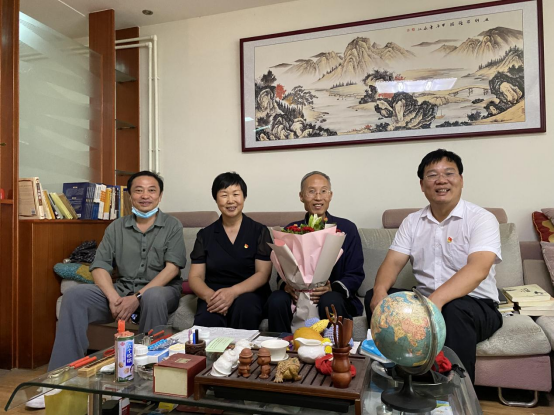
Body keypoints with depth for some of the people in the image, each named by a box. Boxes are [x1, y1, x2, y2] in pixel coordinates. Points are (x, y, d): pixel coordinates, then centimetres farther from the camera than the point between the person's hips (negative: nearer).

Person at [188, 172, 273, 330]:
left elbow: (263, 274, -3)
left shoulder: (259, 232, 6)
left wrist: (233, 291, -21)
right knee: (206, 320, -33)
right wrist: (209, 295, -17)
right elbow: (195, 277, 7)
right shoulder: (205, 235, 12)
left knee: (244, 305, -35)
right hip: (213, 295, 0)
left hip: (250, 294, 0)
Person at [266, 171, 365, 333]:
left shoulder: (347, 229, 3)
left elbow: (356, 275, 1)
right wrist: (287, 286, -14)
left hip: (335, 297, -1)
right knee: (277, 300, -29)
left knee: (330, 301, -35)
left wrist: (332, 288, -19)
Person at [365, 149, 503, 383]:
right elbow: (393, 262, -2)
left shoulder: (481, 219, -10)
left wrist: (436, 300, -43)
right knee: (374, 297, -17)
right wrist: (380, 291, -26)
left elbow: (478, 269, -26)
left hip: (475, 306, -4)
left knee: (454, 310, -37)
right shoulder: (412, 222, 6)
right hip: (426, 303, 4)